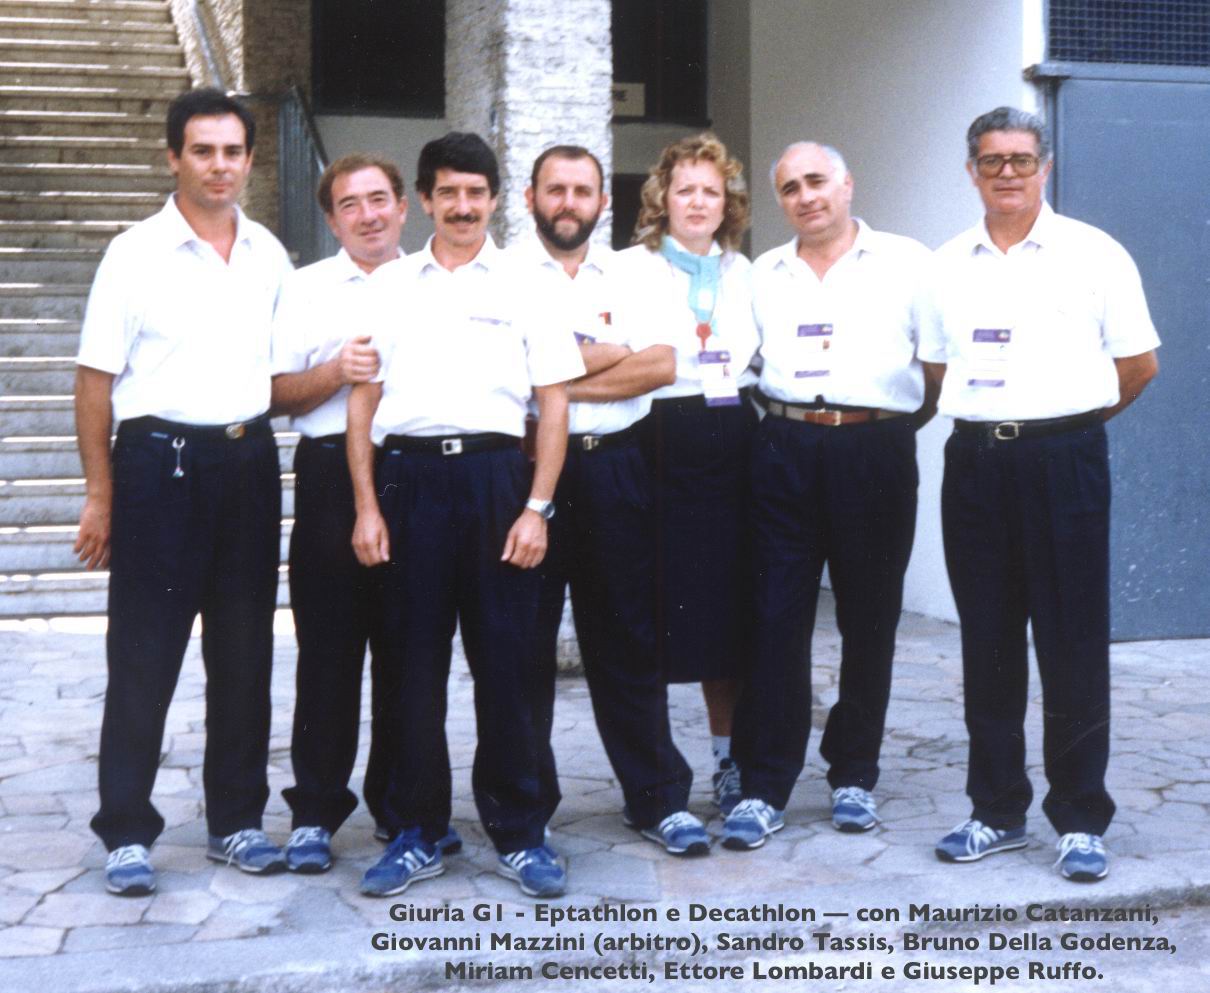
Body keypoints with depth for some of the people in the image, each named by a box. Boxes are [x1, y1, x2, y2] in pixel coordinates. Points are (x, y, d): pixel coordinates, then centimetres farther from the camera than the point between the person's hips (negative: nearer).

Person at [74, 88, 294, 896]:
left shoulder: (270, 255, 9)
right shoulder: (137, 253, -3)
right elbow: (97, 377, -4)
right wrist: (100, 493, -8)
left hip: (249, 459, 4)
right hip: (161, 458, -4)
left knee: (244, 652, 9)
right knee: (144, 655, -1)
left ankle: (238, 820, 20)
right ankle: (127, 832, 8)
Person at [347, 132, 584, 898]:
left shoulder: (525, 286, 8)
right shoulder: (391, 286, 13)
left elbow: (554, 403, 4)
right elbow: (363, 401, 10)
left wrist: (537, 509, -5)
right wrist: (366, 507, 1)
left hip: (495, 472, -1)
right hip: (408, 475, 2)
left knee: (506, 659, 1)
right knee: (414, 661, 5)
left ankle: (521, 834, 12)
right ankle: (417, 834, 16)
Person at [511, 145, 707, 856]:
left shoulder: (631, 277, 13)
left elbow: (663, 366, -2)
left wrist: (568, 383, -9)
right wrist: (615, 355, -6)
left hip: (615, 467, 2)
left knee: (628, 637, 5)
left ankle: (658, 797, 13)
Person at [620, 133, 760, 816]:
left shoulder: (744, 273, 17)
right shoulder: (629, 269, 4)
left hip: (733, 446, 4)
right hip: (661, 446, -4)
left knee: (730, 612, 6)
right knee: (655, 613, -3)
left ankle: (733, 760, 19)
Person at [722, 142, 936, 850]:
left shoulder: (906, 262, 5)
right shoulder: (763, 275, 14)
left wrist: (904, 420, 2)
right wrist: (778, 415, 9)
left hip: (874, 452, -2)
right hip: (786, 452, 2)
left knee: (869, 622, 6)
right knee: (777, 621, -2)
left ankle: (855, 776, 19)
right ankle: (765, 788, 3)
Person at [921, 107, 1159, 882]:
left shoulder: (1093, 254, -1)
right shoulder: (949, 264, 10)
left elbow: (1140, 364, 2)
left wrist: (1070, 418, 9)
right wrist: (987, 415, 9)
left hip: (1063, 460, -4)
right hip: (975, 461, 4)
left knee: (1073, 645, 0)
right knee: (988, 644, 9)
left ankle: (1081, 819, 10)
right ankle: (997, 810, 19)